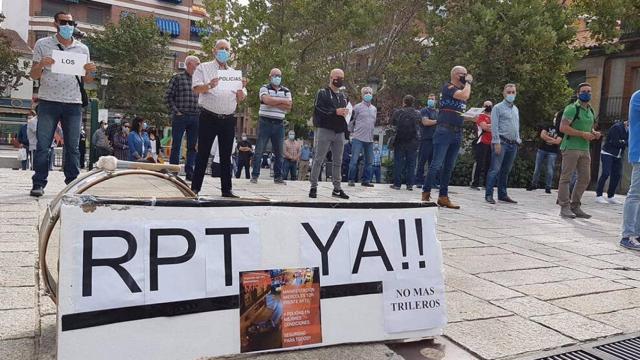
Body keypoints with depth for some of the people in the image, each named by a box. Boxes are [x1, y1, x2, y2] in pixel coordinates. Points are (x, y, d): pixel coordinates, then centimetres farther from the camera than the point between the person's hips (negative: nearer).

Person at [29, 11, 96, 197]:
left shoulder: (82, 49, 12)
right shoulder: (42, 44, 7)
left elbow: (86, 80, 15)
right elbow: (33, 75, 7)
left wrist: (90, 71, -7)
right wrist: (41, 65, -14)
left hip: (74, 103, 2)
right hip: (48, 101, -1)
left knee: (73, 146, 3)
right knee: (42, 145, -3)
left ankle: (72, 183, 9)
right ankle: (38, 184, 2)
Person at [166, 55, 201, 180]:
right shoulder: (178, 78, 1)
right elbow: (168, 97, -2)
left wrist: (200, 112, 5)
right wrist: (176, 111, -8)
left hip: (195, 118, 4)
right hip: (180, 117, -4)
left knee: (192, 146, 6)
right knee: (176, 145, 1)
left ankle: (189, 172, 12)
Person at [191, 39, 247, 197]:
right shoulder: (203, 68, 7)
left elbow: (240, 99, 15)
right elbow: (196, 89, -6)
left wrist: (242, 88, -5)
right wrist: (210, 85, -25)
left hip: (228, 119, 4)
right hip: (209, 117, -4)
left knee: (226, 155, 7)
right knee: (203, 153, -2)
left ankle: (226, 189, 12)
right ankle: (195, 188, 3)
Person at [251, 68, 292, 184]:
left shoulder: (286, 91, 13)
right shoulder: (264, 88, 4)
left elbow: (288, 107, -1)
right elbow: (267, 100, -17)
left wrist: (273, 103, -9)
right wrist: (283, 101, -8)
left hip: (279, 124, 3)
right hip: (265, 122, -3)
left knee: (279, 152, 5)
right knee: (259, 150, -3)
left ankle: (278, 176, 12)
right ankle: (255, 175, 2)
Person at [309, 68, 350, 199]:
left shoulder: (343, 96, 20)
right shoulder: (322, 93, 0)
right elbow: (318, 110, -12)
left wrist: (345, 113, 1)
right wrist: (335, 112, -18)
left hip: (339, 132, 6)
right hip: (325, 130, -6)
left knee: (338, 161, 8)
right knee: (318, 159, -4)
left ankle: (337, 188, 15)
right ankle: (313, 187, 2)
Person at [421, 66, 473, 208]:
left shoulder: (462, 89, 21)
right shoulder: (448, 87, -4)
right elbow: (464, 96, -20)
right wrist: (468, 83, -4)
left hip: (457, 133, 8)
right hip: (445, 131, -8)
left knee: (449, 167, 7)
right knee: (437, 164, -10)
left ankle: (443, 197, 11)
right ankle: (426, 194, -5)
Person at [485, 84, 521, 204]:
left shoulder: (516, 109, 19)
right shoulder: (498, 108, -2)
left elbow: (517, 126, 23)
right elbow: (494, 126, -9)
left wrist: (518, 139, 12)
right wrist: (496, 142, -16)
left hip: (513, 144, 7)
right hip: (501, 142, -7)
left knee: (506, 171, 10)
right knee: (495, 169, -9)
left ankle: (502, 194, 15)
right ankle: (489, 194, -7)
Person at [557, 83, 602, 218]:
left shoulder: (591, 111, 18)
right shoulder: (572, 108, -8)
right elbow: (563, 127, -17)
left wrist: (594, 133, 8)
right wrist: (582, 134, -19)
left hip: (585, 149, 8)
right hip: (571, 148, -8)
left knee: (585, 178, 9)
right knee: (566, 178, -4)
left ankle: (575, 206, 18)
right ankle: (564, 207, 0)